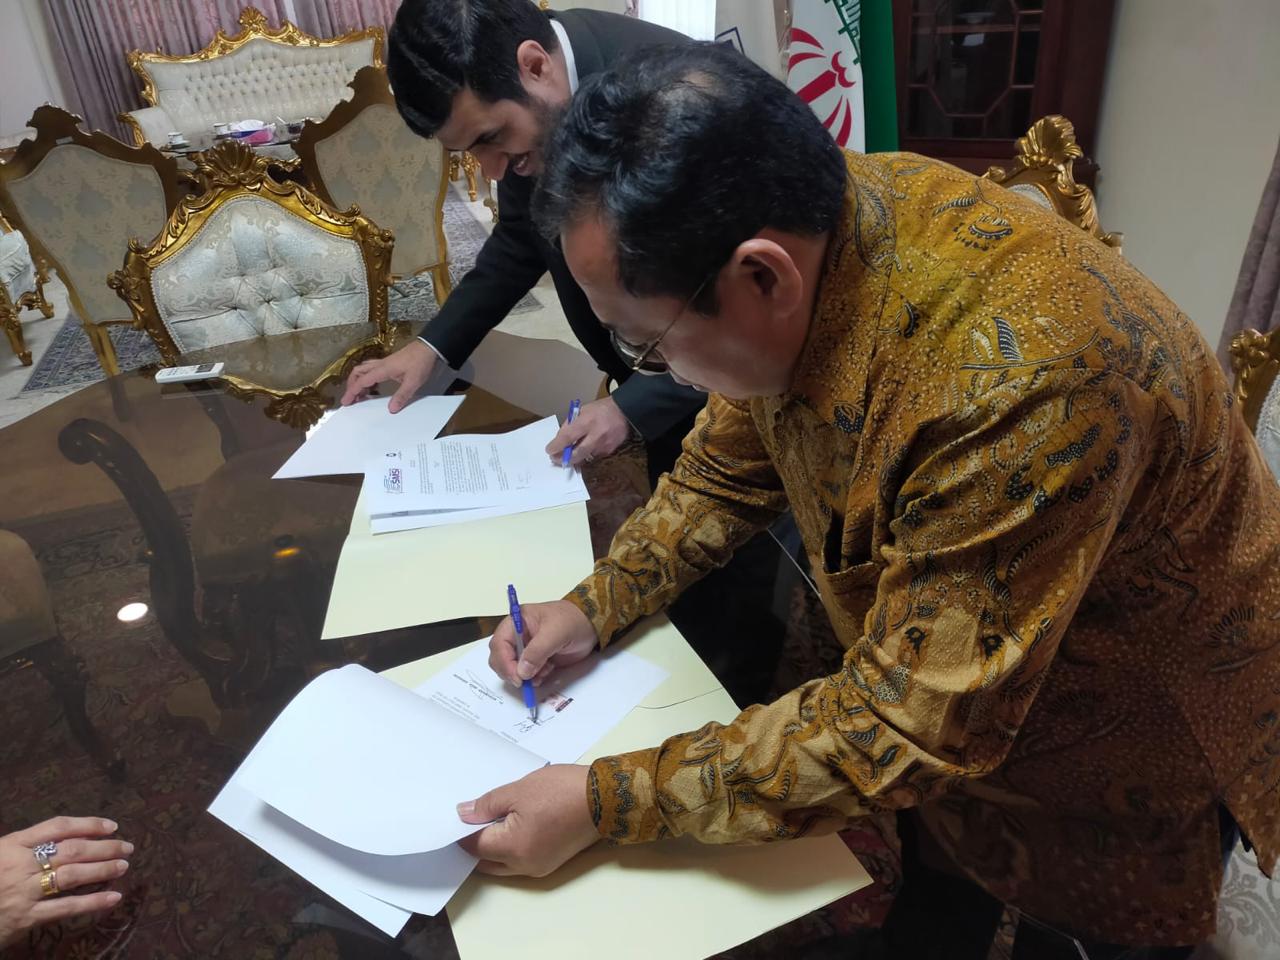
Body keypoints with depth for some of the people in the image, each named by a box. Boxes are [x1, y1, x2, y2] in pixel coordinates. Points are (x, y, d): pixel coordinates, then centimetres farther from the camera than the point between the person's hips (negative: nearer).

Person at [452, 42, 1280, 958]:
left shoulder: (1018, 384, -42)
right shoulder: (801, 225, -18)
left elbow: (909, 726, -34)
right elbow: (729, 467, -1)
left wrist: (604, 802, -29)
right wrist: (597, 605, -10)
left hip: (1133, 743, -5)